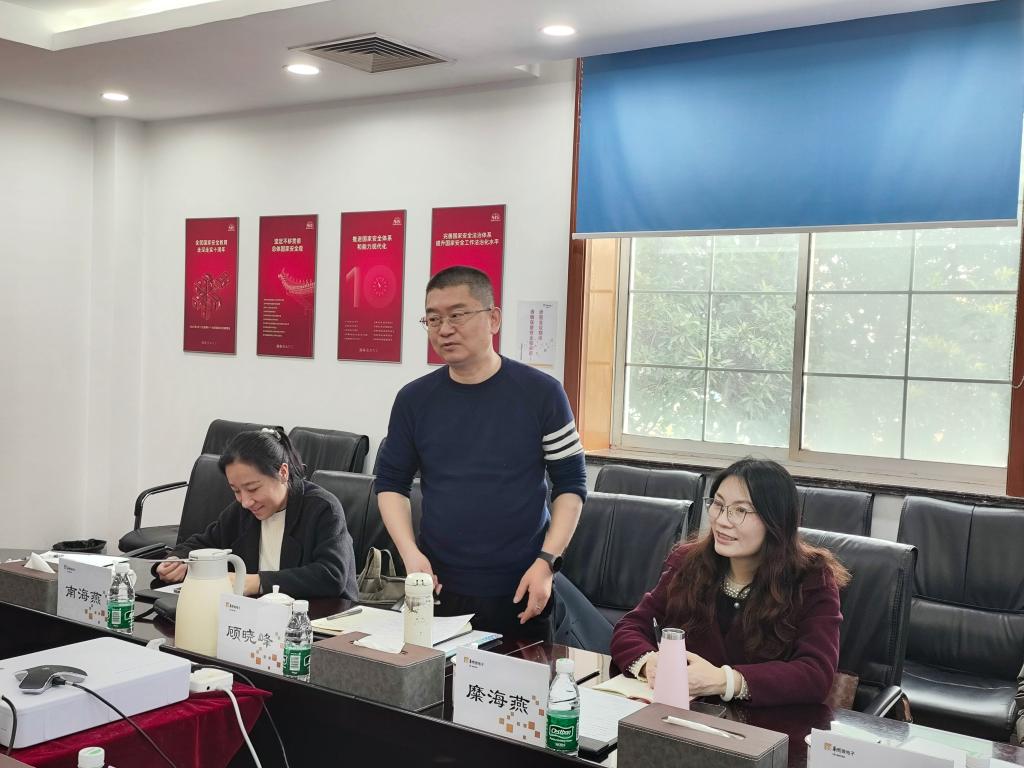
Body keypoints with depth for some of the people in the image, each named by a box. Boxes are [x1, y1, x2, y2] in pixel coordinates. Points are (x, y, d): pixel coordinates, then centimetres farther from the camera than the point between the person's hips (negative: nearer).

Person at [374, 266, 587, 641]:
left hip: (519, 594, -2)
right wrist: (410, 553, -5)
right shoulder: (414, 399, 1)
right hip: (437, 589, 2)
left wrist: (546, 561, -10)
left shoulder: (541, 393, -5)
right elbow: (391, 481, 9)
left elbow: (570, 483, -1)